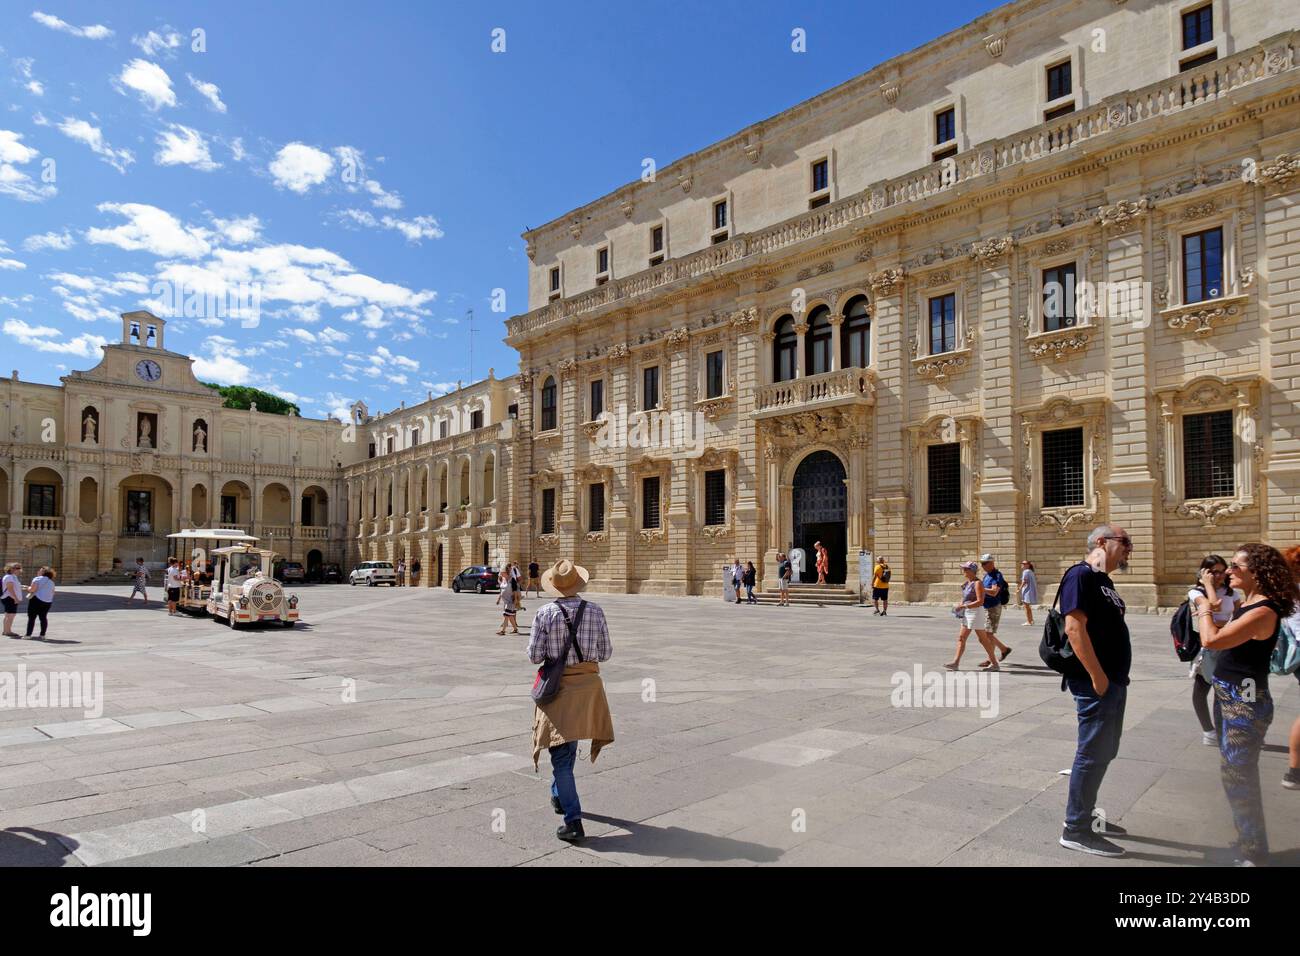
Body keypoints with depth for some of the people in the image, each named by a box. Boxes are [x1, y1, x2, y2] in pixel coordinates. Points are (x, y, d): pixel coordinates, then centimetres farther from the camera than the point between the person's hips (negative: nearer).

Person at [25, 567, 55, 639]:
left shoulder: (37, 579, -5)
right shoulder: (51, 582, 17)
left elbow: (32, 589, -13)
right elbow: (52, 593, 18)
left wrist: (28, 588, 7)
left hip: (37, 600, -6)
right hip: (48, 601, 6)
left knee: (31, 617, -2)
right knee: (43, 617, 10)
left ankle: (28, 634, -3)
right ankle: (42, 635, 7)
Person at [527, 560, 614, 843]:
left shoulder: (545, 613, -11)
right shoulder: (595, 611, -5)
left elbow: (534, 655, -9)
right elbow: (606, 652, -1)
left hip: (557, 685, -3)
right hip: (588, 683, 3)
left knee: (561, 754, 2)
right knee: (569, 744, 25)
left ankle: (574, 821, -3)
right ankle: (558, 795, 45)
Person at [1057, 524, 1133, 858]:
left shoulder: (1104, 580, 16)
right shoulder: (1081, 575, -16)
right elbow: (1074, 628, -24)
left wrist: (1116, 677, 18)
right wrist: (1097, 676, -24)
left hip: (1114, 680, 10)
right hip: (1096, 682, -10)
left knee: (1104, 752, 18)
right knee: (1093, 754, -3)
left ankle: (1085, 815, 30)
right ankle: (1076, 830, 7)